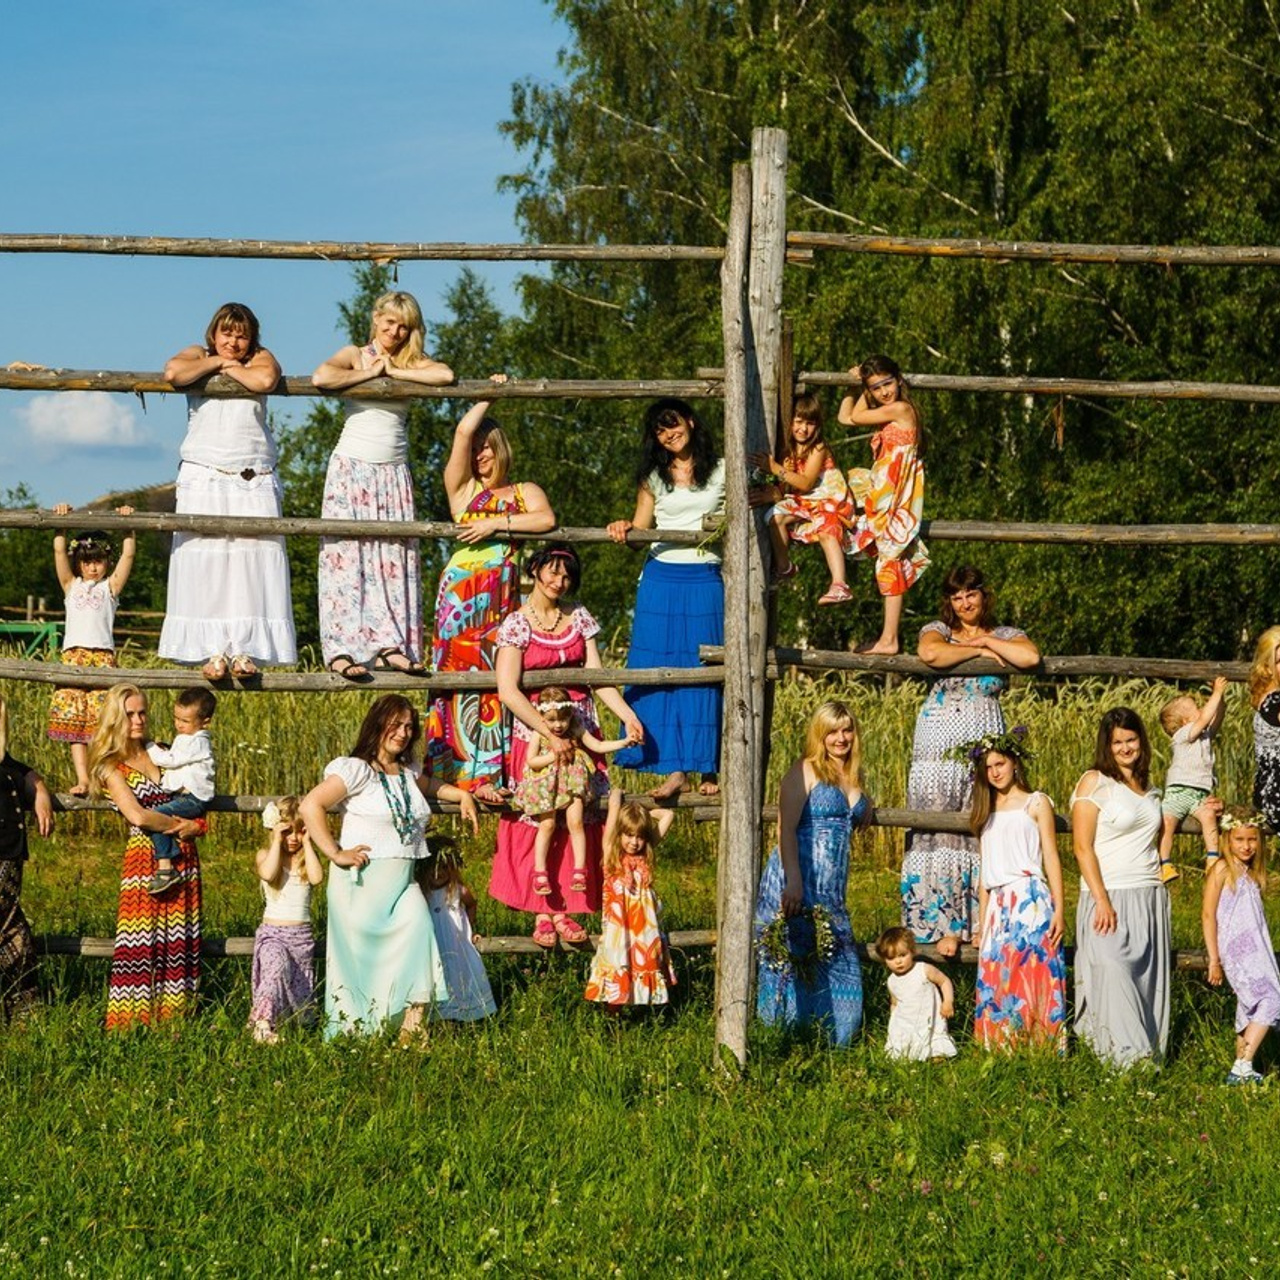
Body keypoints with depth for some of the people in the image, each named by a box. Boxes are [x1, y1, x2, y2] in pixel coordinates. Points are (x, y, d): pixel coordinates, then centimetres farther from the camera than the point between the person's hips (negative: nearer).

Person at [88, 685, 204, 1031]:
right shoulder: (110, 767, -2)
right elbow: (138, 816, -15)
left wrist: (195, 826, -5)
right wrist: (179, 824, -6)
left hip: (183, 860, 5)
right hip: (143, 859, -5)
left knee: (180, 943, 3)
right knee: (140, 943, -7)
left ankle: (173, 1019, 7)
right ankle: (128, 1023, -2)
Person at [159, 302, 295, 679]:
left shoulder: (261, 359, 10)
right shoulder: (197, 356, 11)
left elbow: (264, 380, -15)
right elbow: (173, 373, -13)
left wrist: (229, 366, -2)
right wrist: (217, 361, -2)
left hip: (254, 482, 0)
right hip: (203, 479, 0)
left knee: (252, 564, -8)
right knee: (204, 565, -8)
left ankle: (243, 650, -9)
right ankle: (213, 651, -9)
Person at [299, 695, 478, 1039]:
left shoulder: (408, 772, 17)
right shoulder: (357, 769, -7)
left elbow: (428, 786, 42)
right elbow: (310, 806, -16)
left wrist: (463, 795, 27)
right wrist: (335, 853, -16)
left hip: (402, 881, 6)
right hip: (362, 880, -5)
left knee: (419, 928, -18)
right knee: (361, 958, -4)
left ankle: (412, 1031, -19)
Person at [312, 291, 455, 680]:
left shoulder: (412, 363, 8)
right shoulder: (355, 356, 0)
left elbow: (445, 375, -14)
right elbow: (321, 378, -21)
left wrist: (394, 370, -10)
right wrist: (371, 372, -11)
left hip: (393, 473, 4)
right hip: (352, 469, -4)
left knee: (394, 561, -1)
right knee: (347, 558, -9)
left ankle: (389, 644, 0)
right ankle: (341, 648, -13)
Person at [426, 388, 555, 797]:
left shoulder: (525, 492, 18)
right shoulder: (463, 489, 14)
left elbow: (546, 519, -4)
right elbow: (464, 430, 1)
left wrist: (496, 523, -9)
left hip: (505, 597, 1)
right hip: (463, 594, -1)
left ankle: (492, 772, -3)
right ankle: (471, 774, -10)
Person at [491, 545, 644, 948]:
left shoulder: (579, 618, 7)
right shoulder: (516, 624, -7)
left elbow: (596, 676, 3)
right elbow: (508, 691, -15)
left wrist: (627, 715, -13)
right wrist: (551, 734, -22)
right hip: (534, 730, -4)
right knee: (537, 822, -3)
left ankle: (564, 910, 7)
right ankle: (541, 914, 2)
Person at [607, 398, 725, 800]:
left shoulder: (721, 470, 7)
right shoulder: (653, 476, 11)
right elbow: (641, 526, 10)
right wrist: (624, 528, -10)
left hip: (706, 582, -2)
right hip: (661, 580, 2)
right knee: (658, 673, -5)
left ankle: (709, 769, 2)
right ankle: (673, 769, -5)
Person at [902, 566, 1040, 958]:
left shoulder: (1006, 636, 14)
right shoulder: (938, 630, 11)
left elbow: (1030, 657, -10)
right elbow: (930, 653, -15)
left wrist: (987, 640, 0)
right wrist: (978, 649, -4)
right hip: (939, 747, -1)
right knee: (940, 834, -7)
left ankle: (981, 923, 0)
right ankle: (946, 926, -6)